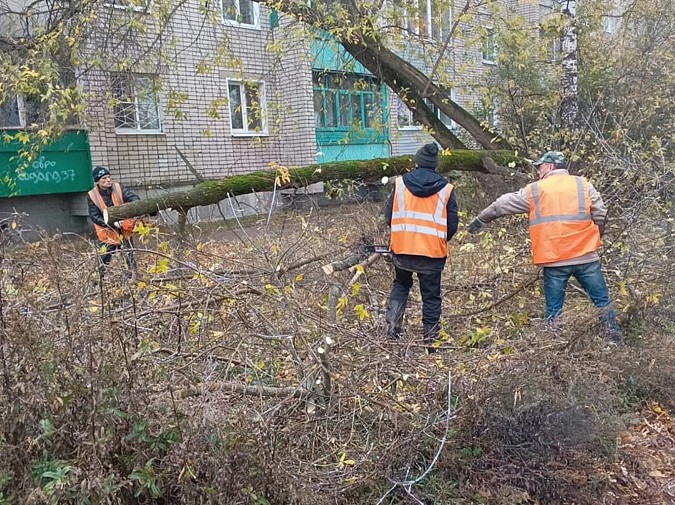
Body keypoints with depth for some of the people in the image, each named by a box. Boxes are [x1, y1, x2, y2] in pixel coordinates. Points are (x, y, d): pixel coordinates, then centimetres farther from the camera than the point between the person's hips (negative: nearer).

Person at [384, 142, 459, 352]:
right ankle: (431, 338, 14)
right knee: (431, 296, 10)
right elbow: (452, 225, -1)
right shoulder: (446, 189, -3)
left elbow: (389, 216, 2)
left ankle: (393, 323, 11)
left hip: (401, 248, 1)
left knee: (400, 284, 25)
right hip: (433, 252, -1)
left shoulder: (399, 183, -2)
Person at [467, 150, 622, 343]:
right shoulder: (583, 185, 7)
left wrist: (481, 219, 28)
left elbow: (503, 204, 15)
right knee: (602, 301, 10)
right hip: (586, 256, 1)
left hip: (554, 261, -1)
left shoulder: (534, 190, 6)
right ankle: (616, 340, 11)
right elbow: (600, 214, 4)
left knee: (554, 309, 7)